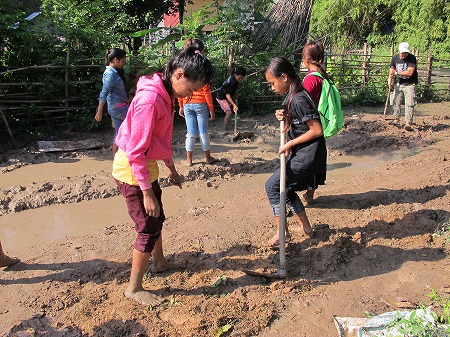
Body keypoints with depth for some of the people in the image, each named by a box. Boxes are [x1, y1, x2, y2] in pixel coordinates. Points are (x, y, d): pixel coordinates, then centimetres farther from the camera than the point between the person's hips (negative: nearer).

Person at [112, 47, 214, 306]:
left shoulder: (165, 95, 3)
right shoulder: (150, 100, -28)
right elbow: (136, 152, -27)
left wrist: (171, 168, 21)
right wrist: (147, 191, -23)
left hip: (146, 166, 10)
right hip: (132, 171, -9)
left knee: (157, 218, 22)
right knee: (148, 228, 0)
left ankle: (159, 262, 45)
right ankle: (134, 288, 16)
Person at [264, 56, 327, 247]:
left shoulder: (299, 100, -21)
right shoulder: (291, 97, 9)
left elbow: (317, 130, -23)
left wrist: (290, 143, -16)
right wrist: (283, 117, -2)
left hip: (307, 155, -10)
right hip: (300, 154, 10)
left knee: (272, 185, -4)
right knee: (287, 189, 16)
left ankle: (282, 232, 7)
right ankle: (307, 228, 27)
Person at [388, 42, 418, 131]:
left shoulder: (412, 58, -18)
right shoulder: (395, 58, -1)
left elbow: (409, 73, -26)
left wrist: (397, 72, -15)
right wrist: (390, 78, 2)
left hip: (410, 84, -6)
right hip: (399, 83, 6)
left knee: (409, 104, -13)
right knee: (396, 102, 12)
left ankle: (408, 123, -15)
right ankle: (396, 120, 25)